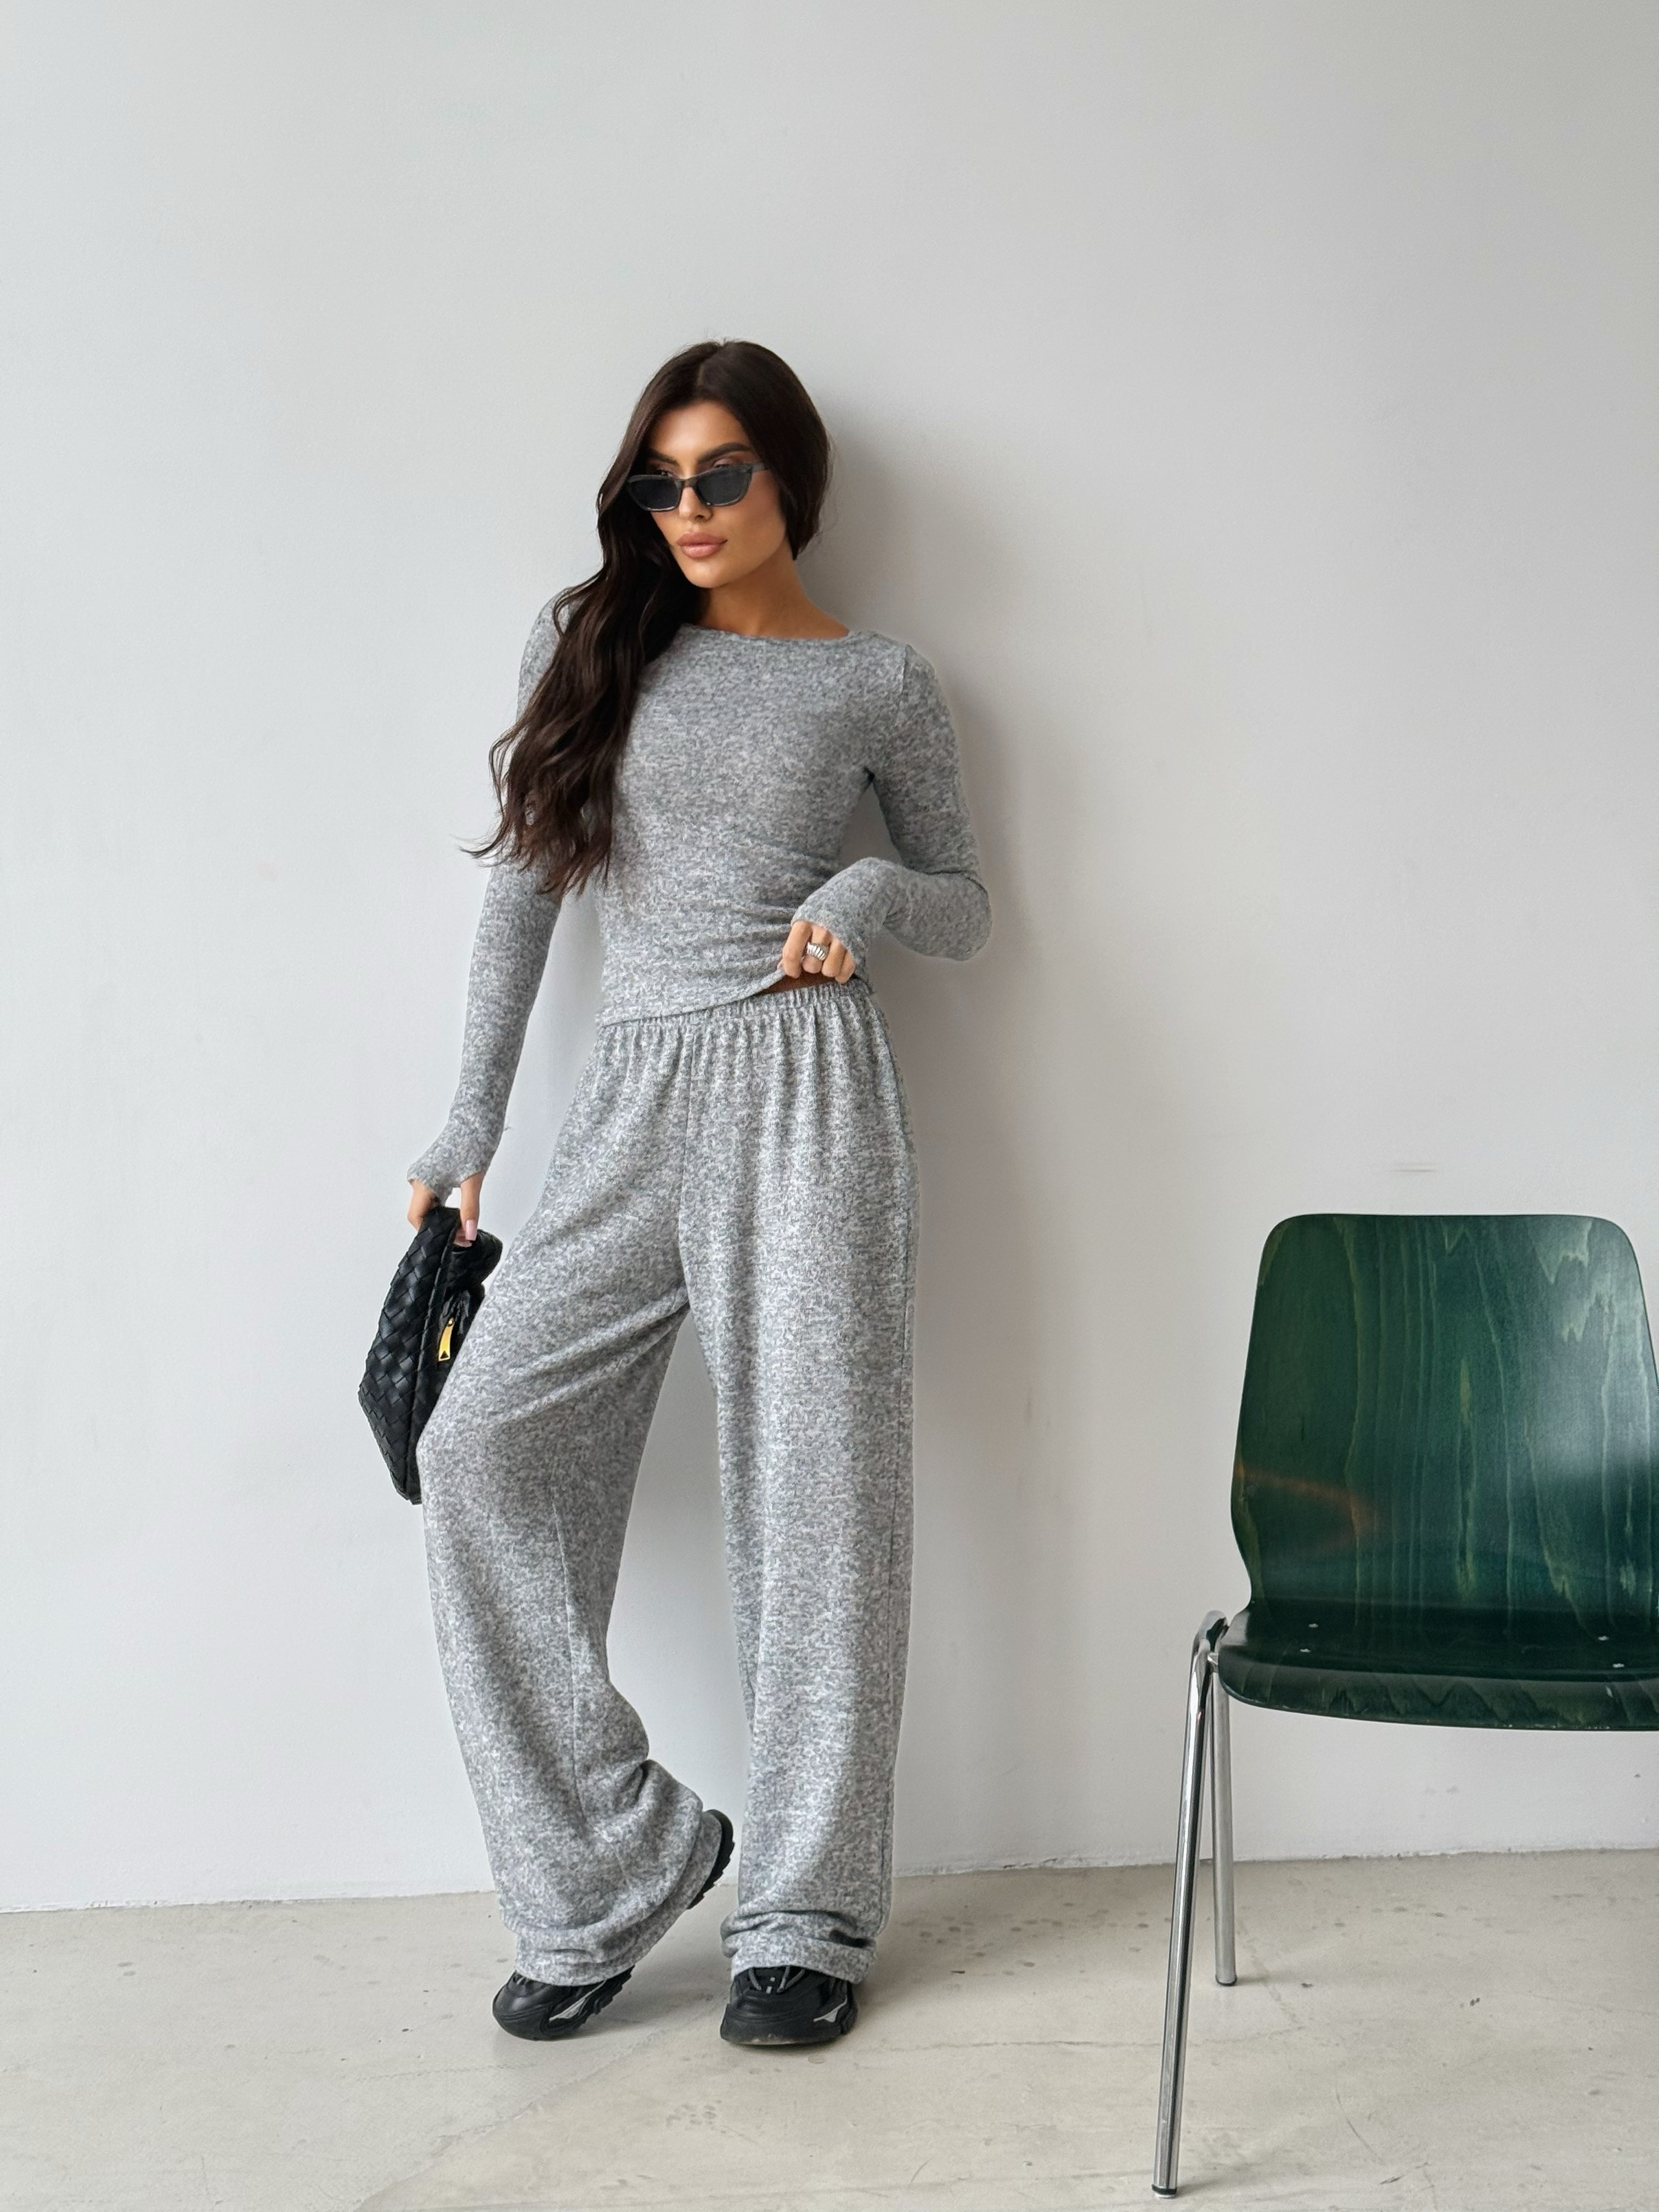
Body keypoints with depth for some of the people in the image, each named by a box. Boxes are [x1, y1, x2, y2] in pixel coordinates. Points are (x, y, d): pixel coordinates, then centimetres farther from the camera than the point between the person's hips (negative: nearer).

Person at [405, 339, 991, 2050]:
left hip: (803, 1090, -2)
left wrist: (873, 894, -9)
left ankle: (802, 1918, 12)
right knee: (482, 1446, -11)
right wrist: (471, 1122, 9)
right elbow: (524, 883, 12)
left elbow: (967, 910, 15)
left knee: (811, 1486, -2)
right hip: (631, 1103, 3)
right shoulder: (592, 639, 12)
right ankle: (611, 1869, 2)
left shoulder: (879, 688, 7)